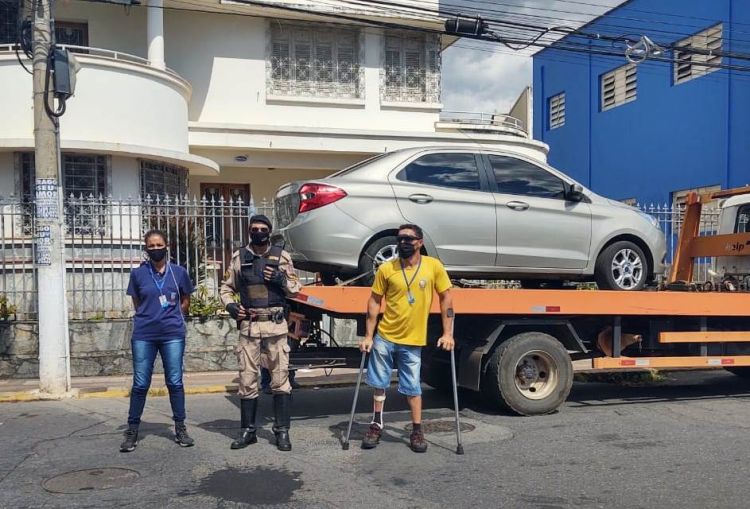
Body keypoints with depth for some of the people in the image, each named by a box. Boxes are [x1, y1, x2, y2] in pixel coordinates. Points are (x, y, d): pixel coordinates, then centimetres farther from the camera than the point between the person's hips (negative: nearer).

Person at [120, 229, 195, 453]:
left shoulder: (179, 272, 2)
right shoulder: (138, 274, 3)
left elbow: (186, 301, 14)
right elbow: (137, 303, 15)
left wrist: (171, 318, 9)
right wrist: (150, 317, 10)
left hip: (172, 334, 0)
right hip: (144, 335, 0)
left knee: (175, 382, 4)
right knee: (140, 384, 3)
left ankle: (180, 428, 15)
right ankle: (132, 430, 12)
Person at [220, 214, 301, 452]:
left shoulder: (281, 256, 5)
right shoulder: (239, 257, 9)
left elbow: (295, 289, 9)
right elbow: (226, 288, 15)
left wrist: (282, 280, -10)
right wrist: (230, 305, -4)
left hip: (275, 325, -1)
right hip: (248, 325, 2)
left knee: (280, 378, -1)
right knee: (247, 379, 6)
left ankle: (282, 431, 7)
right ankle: (247, 430, 17)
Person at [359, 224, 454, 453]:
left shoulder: (434, 266, -7)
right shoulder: (386, 269, -6)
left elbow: (446, 298, 0)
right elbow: (374, 301, 0)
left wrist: (447, 333, -5)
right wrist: (368, 336, -3)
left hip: (413, 341, -1)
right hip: (384, 337, 1)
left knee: (413, 388, 6)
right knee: (379, 384, 10)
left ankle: (417, 431, 20)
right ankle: (376, 425, 27)